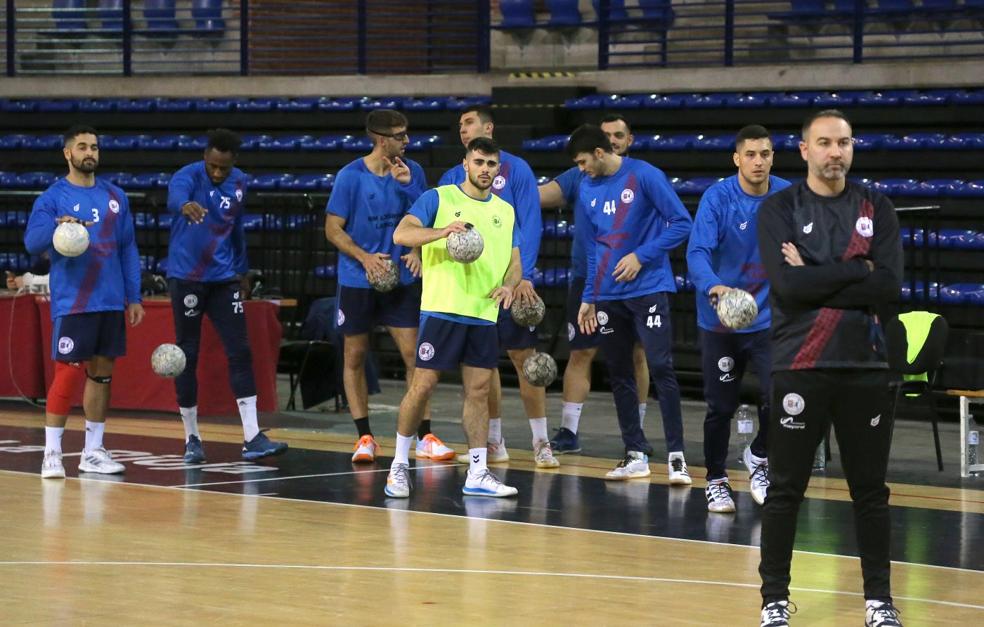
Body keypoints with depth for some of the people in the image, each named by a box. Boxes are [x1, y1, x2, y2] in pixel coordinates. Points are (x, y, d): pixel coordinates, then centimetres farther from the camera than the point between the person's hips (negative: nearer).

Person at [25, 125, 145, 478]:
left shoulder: (115, 196, 11)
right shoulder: (53, 197, -3)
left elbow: (128, 249, 14)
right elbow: (32, 242, -14)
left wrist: (133, 297, 9)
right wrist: (57, 226, -34)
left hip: (111, 302, 5)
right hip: (72, 301, -5)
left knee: (102, 373, 8)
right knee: (68, 373, -8)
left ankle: (93, 452, 16)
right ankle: (51, 454, -2)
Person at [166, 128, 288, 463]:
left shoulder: (239, 183, 4)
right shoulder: (188, 176, -14)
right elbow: (175, 196, -40)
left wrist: (242, 271, 23)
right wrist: (185, 205, -63)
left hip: (224, 279, 4)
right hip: (186, 278, -4)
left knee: (240, 352, -4)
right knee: (187, 356, 1)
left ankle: (252, 437, -5)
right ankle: (192, 439, 13)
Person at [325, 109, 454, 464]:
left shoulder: (411, 172, 2)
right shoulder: (351, 176, -9)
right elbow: (333, 229, -6)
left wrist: (416, 251, -12)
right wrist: (364, 258, -19)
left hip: (401, 280, 2)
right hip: (357, 281, -2)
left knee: (414, 355, -4)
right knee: (355, 358, 4)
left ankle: (424, 437, 0)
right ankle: (365, 438, 14)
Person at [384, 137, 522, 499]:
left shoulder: (505, 211, 15)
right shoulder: (439, 198, -1)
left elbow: (514, 261, 17)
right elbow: (401, 234, -13)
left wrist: (509, 284, -6)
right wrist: (442, 231, -30)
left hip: (484, 315, 5)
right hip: (441, 309, -5)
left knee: (479, 391, 4)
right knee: (422, 386, -4)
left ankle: (478, 474, 7)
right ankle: (399, 465, 9)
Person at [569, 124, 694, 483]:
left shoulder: (644, 176, -7)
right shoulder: (587, 189, 10)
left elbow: (682, 224, -8)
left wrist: (641, 256, -14)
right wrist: (589, 297, 14)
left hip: (648, 290, -6)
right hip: (608, 297, 6)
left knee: (661, 369, -11)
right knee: (619, 375, 7)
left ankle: (676, 456, -9)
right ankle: (636, 454, 16)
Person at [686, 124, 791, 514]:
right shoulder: (717, 198, -13)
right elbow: (697, 253, -24)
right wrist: (713, 287, -41)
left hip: (768, 318, 1)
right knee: (721, 405, 6)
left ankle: (758, 457, 17)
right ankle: (716, 481, 25)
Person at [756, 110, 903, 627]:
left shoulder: (877, 210, 6)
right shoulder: (779, 209, 0)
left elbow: (890, 288, -7)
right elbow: (787, 284, -15)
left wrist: (816, 278, -11)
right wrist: (857, 272, -10)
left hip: (866, 368, 2)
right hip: (799, 368, -2)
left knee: (870, 491, 8)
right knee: (785, 490, 3)